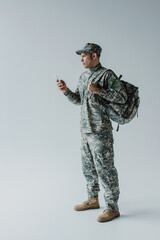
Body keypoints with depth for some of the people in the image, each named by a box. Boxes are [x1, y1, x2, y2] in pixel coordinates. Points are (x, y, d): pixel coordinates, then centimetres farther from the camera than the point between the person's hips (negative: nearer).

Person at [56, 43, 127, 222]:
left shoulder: (107, 75, -9)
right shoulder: (83, 76, 15)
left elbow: (122, 97, -16)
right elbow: (77, 100, 19)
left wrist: (99, 91, -22)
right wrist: (66, 90, 2)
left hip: (101, 131, -8)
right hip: (85, 130, 9)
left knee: (104, 168, -3)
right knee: (88, 166, 17)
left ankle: (112, 208, 9)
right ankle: (93, 199, 34)